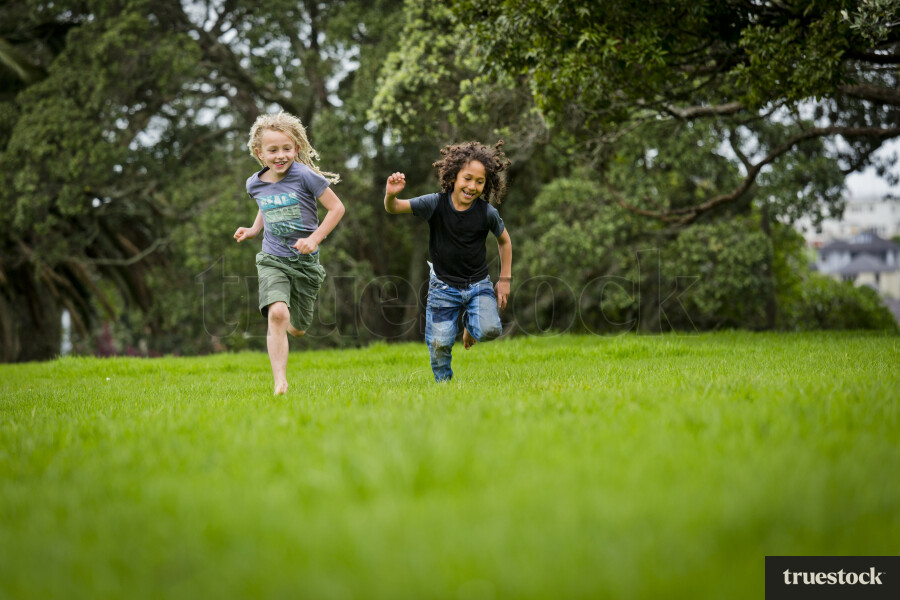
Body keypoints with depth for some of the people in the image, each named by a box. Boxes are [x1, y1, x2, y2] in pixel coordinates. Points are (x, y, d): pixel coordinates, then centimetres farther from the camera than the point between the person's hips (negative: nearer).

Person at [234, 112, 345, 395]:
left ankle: (284, 326, 51)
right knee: (277, 313, -25)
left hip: (305, 262, -1)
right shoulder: (255, 184, 1)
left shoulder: (304, 176, -13)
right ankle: (280, 382, -25)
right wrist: (253, 230, 9)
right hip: (272, 260, 1)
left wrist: (314, 239, -17)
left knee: (297, 328, 11)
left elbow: (337, 207, -9)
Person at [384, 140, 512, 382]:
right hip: (444, 286, 0)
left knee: (489, 330, -22)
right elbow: (394, 208, -17)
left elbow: (504, 240, 7)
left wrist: (505, 279, 8)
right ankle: (444, 382, 25)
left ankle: (470, 325, 15)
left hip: (478, 284, 0)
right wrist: (391, 196, -40)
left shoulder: (487, 212, -11)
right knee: (439, 344, -5)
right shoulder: (436, 204, -13)